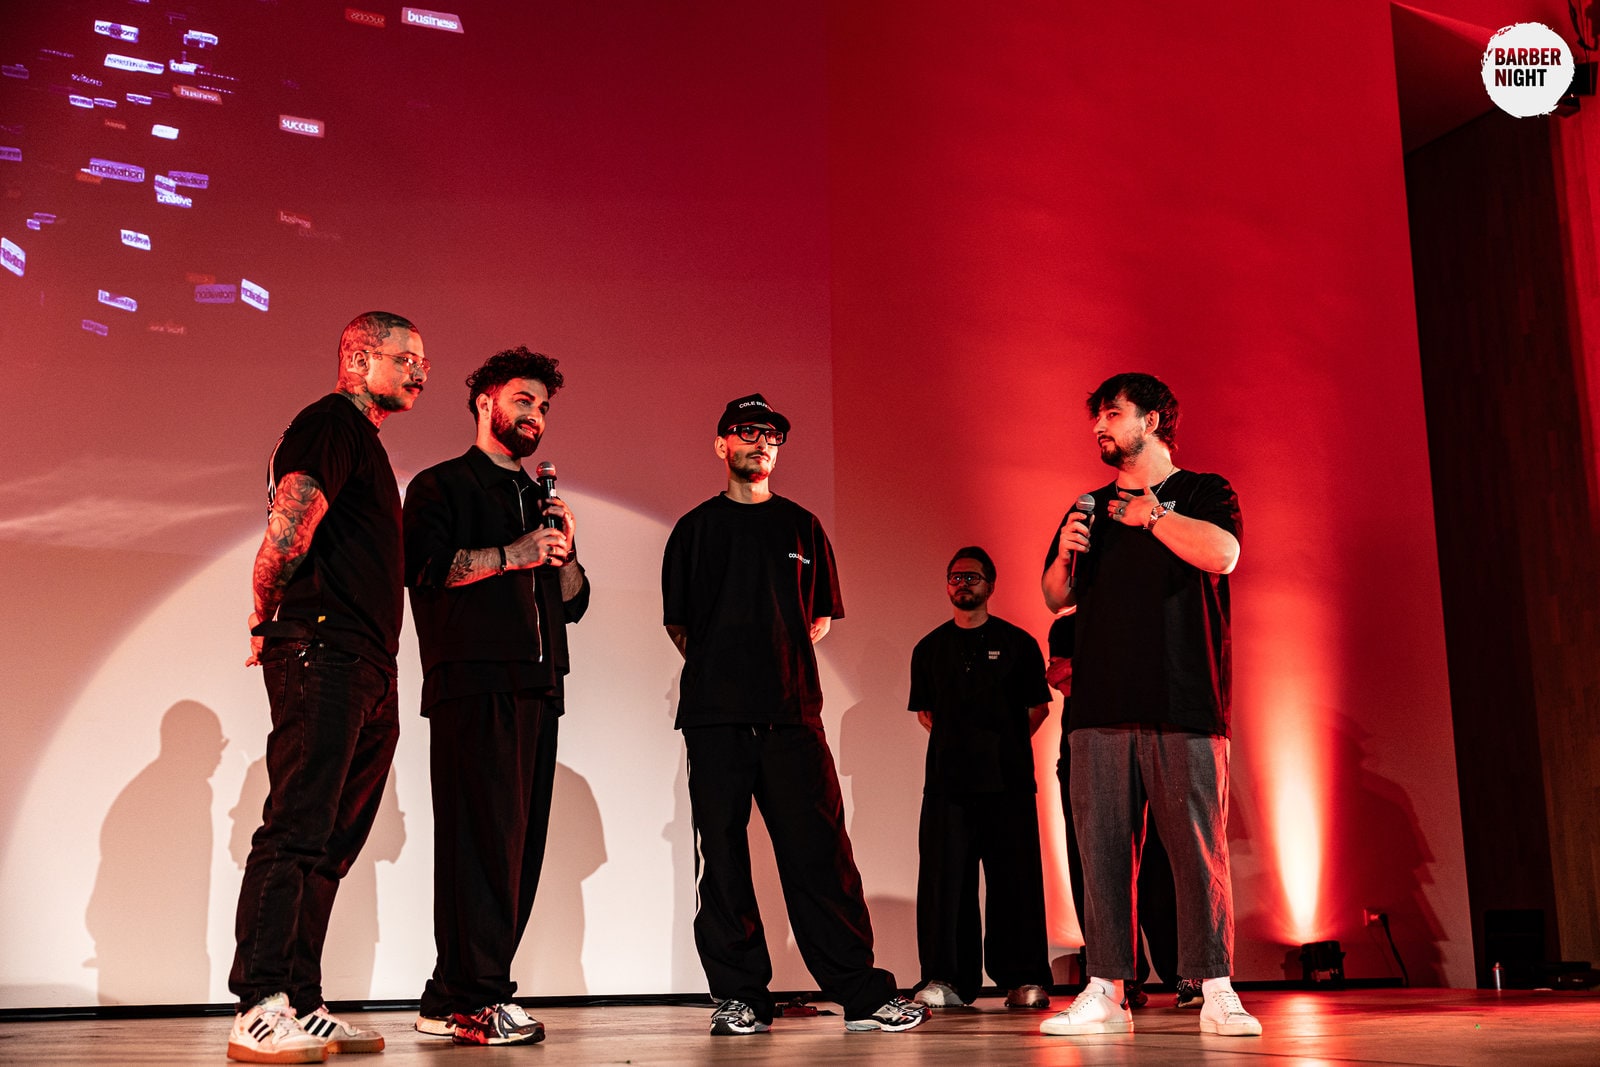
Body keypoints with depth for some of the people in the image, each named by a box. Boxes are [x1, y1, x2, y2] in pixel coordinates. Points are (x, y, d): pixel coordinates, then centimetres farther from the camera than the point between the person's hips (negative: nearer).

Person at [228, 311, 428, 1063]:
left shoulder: (363, 440, 26)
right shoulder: (332, 422, -5)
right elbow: (289, 523, -20)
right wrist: (268, 618, -8)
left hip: (365, 672, 10)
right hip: (323, 656, -10)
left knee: (329, 845, 9)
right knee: (296, 830, -11)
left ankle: (299, 1006, 13)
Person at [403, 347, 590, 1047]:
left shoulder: (539, 500, 28)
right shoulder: (442, 485, 8)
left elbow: (574, 603, 24)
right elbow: (425, 566, -11)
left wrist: (564, 554, 5)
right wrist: (519, 552, -8)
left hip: (538, 686, 7)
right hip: (474, 682, -7)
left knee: (519, 843, 1)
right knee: (484, 834, -13)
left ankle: (451, 1000, 7)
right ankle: (474, 997, -10)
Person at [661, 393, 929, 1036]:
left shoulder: (801, 527, 16)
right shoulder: (696, 529, 13)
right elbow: (677, 620, 15)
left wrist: (782, 660, 9)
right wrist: (719, 668, 8)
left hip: (792, 711, 0)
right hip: (715, 716, 0)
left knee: (819, 852, -4)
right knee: (722, 857, -1)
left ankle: (862, 993, 0)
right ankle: (739, 996, 6)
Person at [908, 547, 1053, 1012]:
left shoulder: (1017, 642, 9)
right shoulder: (929, 648, 15)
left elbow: (1038, 707, 12)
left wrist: (1004, 745, 9)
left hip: (1008, 780, -2)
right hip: (947, 780, 2)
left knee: (1015, 880, -2)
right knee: (944, 878, -3)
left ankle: (1024, 979, 4)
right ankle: (945, 978, 1)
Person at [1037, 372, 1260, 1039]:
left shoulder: (1204, 493, 9)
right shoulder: (1090, 508, 21)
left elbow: (1222, 555, -12)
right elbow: (1056, 598, 21)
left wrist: (1152, 514, -3)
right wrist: (1064, 556, 1)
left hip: (1184, 707, -4)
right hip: (1101, 708, 4)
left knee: (1199, 850, -5)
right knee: (1103, 851, 1)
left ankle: (1215, 991, 1)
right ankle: (1106, 994, 4)